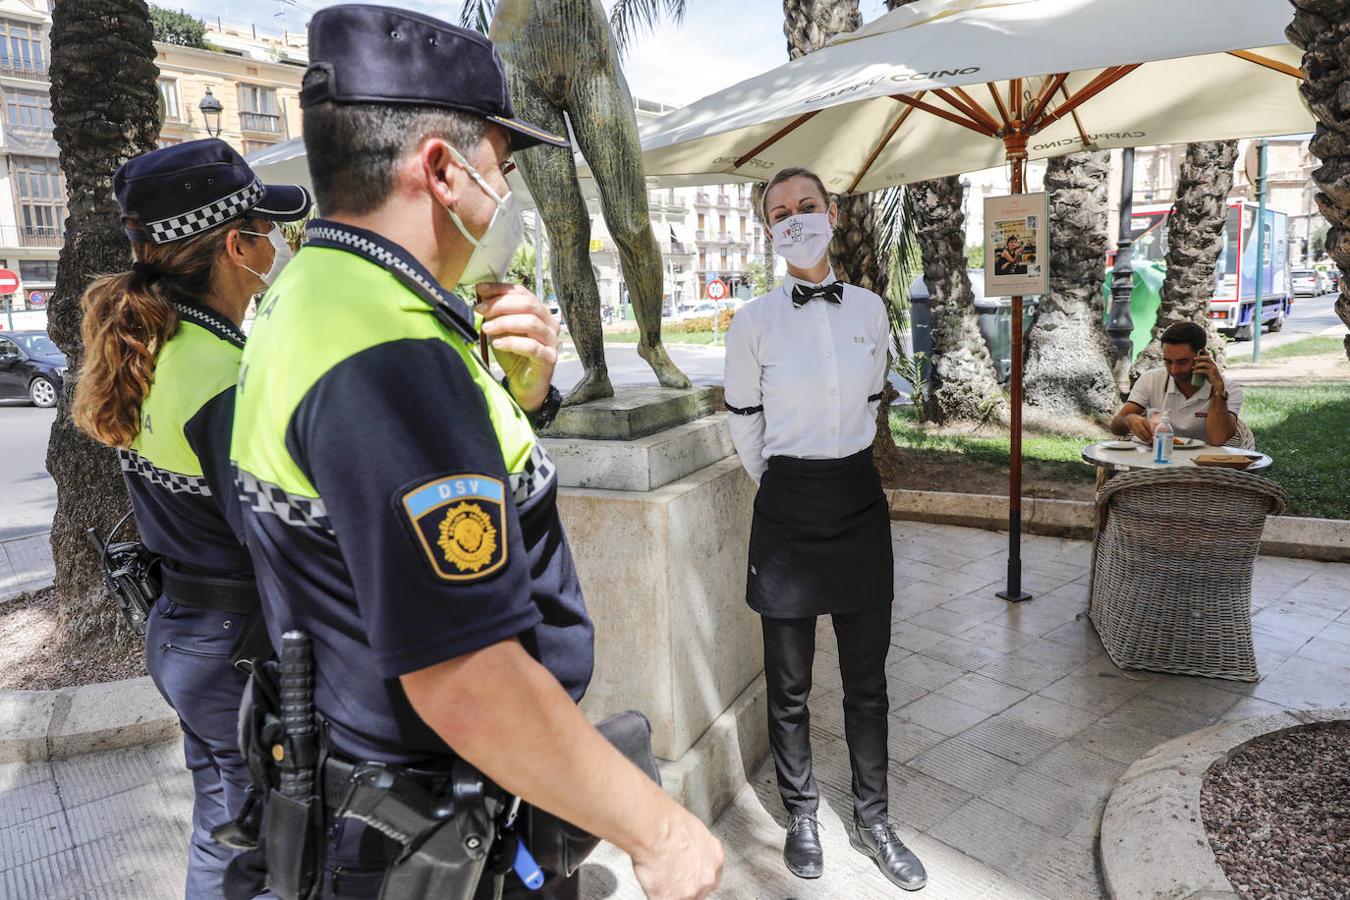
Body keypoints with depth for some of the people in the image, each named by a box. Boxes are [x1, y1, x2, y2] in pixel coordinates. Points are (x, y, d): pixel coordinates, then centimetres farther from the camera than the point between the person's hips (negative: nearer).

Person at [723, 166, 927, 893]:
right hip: (789, 507, -3)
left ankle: (872, 819, 32)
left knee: (867, 677, 13)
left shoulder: (869, 309, 2)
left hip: (859, 499, 3)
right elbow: (744, 426, 3)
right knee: (790, 682, 10)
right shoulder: (753, 321, -8)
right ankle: (801, 817, 31)